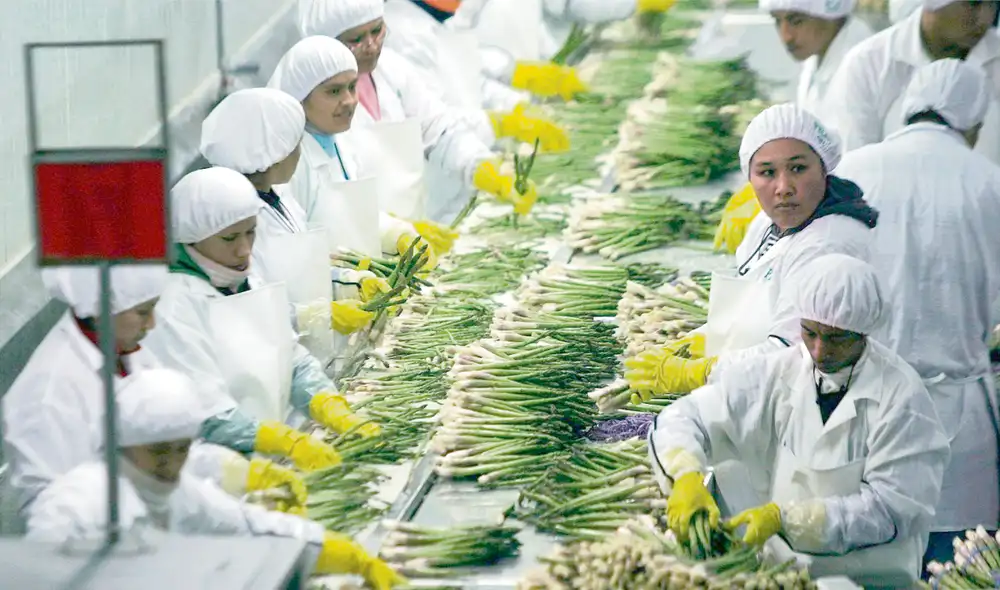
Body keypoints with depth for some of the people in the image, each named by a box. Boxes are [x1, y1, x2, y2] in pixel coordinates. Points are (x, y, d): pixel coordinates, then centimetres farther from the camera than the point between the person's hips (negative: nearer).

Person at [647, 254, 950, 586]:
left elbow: (893, 508, -13)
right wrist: (686, 476, -21)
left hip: (873, 580, -3)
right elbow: (682, 418, 1)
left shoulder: (902, 396, -9)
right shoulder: (775, 374, 1)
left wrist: (786, 518, -21)